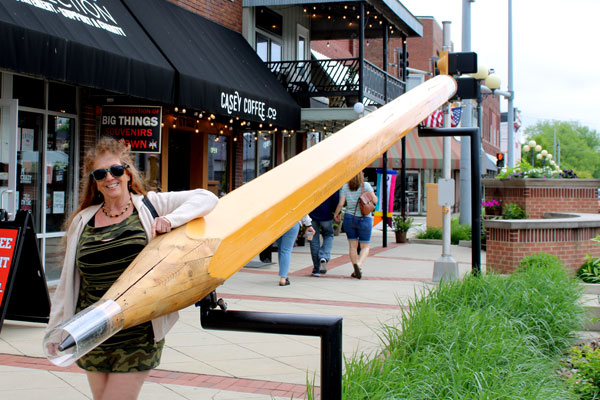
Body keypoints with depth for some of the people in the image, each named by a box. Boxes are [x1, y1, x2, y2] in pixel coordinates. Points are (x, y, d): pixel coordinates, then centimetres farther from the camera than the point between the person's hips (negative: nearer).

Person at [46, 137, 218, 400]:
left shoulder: (151, 206, 0)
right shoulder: (82, 221, 7)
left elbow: (206, 198, -3)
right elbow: (67, 281, 12)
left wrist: (170, 219, -18)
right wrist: (57, 329, 13)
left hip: (138, 337, -3)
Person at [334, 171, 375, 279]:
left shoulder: (345, 187, -1)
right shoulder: (366, 185, -6)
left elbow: (341, 203, -5)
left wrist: (336, 214, 11)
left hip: (349, 218, 2)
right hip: (364, 219, -2)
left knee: (353, 246, 11)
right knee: (365, 247, 7)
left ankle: (356, 270, 5)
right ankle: (358, 264, -18)